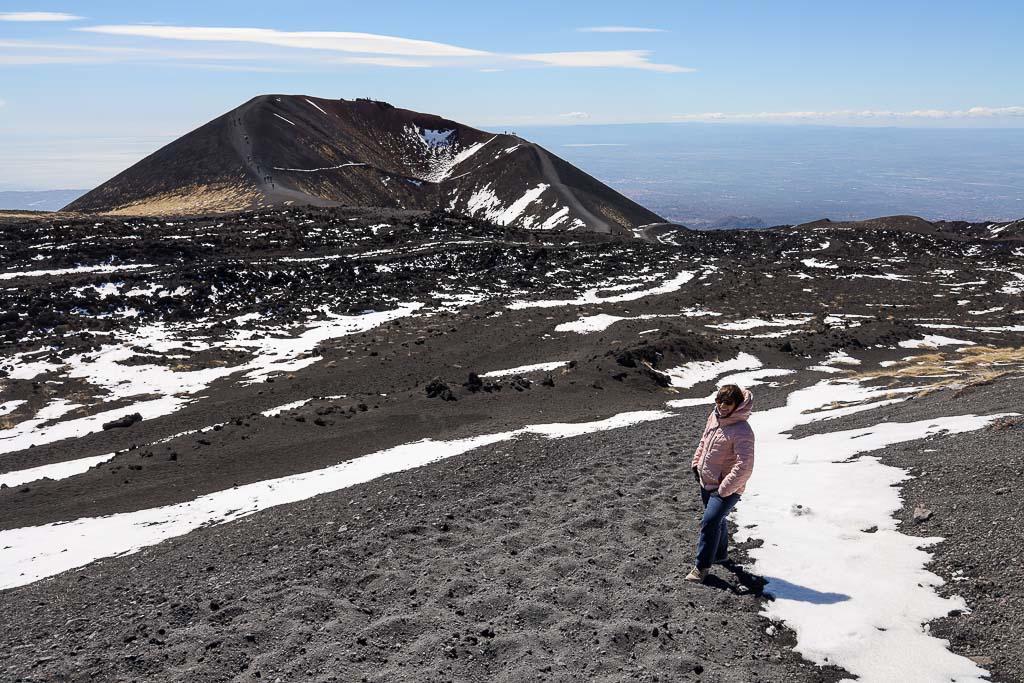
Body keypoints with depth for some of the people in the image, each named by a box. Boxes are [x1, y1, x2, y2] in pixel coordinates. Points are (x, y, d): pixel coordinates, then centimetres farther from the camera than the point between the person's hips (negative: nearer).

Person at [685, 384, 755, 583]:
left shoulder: (742, 431, -27)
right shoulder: (714, 417, -2)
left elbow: (744, 467, -29)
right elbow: (704, 441, 17)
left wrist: (724, 490, -26)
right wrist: (696, 463, 14)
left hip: (727, 489, -8)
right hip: (706, 482, 8)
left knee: (710, 522, -14)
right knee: (717, 520, 24)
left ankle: (702, 566, 1)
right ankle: (720, 554, 45)